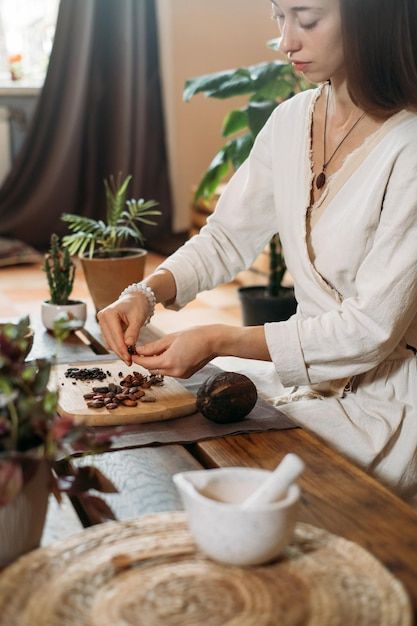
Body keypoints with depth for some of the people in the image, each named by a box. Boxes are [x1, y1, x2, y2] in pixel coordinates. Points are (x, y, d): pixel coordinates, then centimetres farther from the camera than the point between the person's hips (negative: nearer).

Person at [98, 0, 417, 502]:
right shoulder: (292, 121, 1)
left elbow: (373, 328, -21)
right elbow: (227, 238, 9)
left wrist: (222, 342, -26)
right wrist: (147, 292, -9)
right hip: (307, 381, 6)